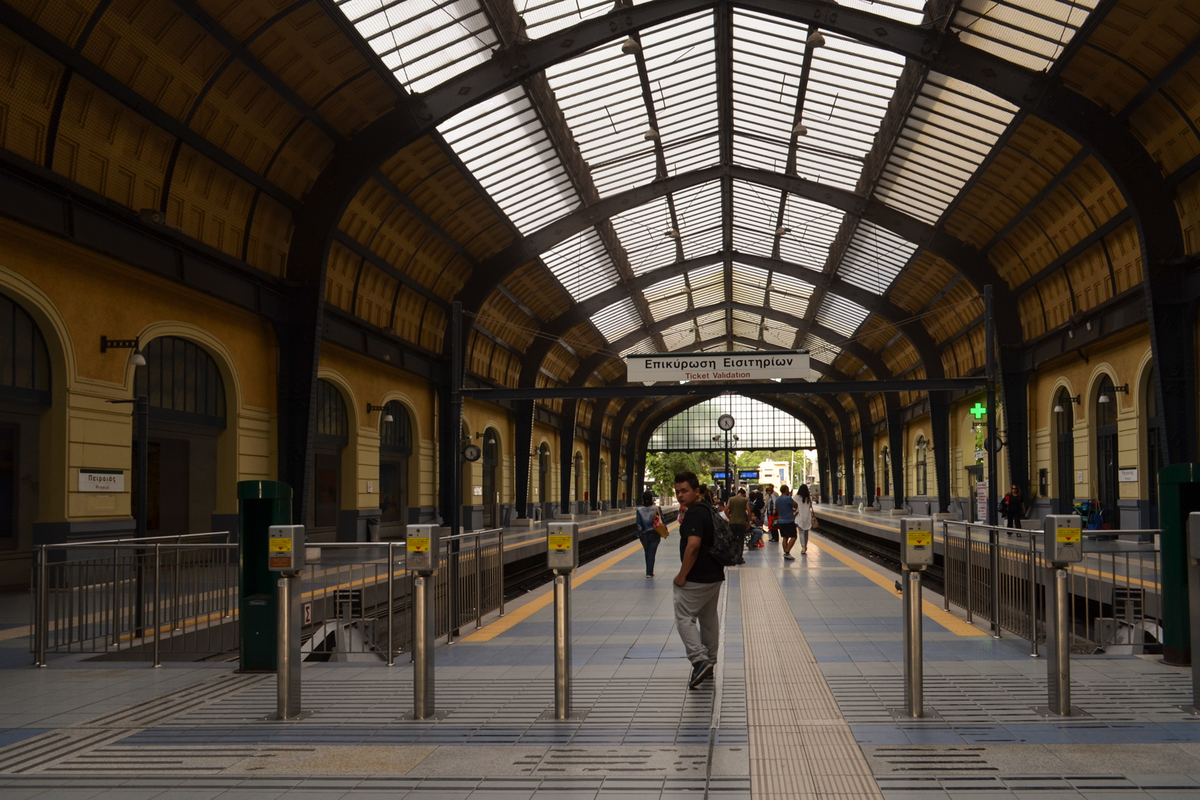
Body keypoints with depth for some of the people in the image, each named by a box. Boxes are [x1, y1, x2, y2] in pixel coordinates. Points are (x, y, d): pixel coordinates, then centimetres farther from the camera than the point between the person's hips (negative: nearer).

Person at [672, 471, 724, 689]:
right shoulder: (709, 510, 12)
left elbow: (693, 545, -29)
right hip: (714, 575, 10)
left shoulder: (694, 514, -19)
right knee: (709, 618, 16)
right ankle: (709, 663, 23)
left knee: (684, 617, -4)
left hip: (697, 579, -10)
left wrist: (682, 576, -20)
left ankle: (700, 660, -15)